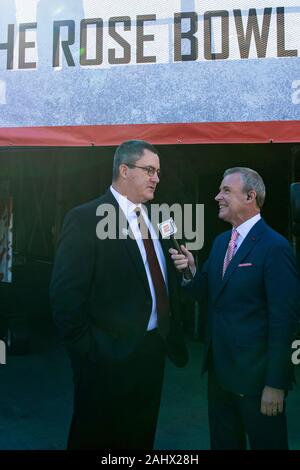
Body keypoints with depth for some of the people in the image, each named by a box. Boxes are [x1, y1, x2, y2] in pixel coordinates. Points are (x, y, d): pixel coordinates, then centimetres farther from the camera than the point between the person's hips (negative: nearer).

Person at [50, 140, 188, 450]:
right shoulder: (86, 218, -14)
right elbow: (65, 296, -18)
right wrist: (90, 350, -15)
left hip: (154, 350, 7)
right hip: (109, 356, -6)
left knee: (141, 437, 23)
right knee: (96, 438, 15)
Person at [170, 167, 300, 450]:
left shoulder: (274, 247, -17)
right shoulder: (221, 241, 8)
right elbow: (207, 296, 9)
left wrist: (275, 384, -17)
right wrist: (191, 270, -11)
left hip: (256, 374, -7)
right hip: (219, 368, 8)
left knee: (265, 442, 13)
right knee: (222, 442, 23)